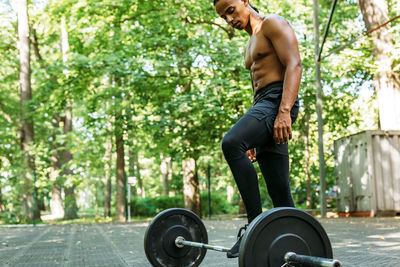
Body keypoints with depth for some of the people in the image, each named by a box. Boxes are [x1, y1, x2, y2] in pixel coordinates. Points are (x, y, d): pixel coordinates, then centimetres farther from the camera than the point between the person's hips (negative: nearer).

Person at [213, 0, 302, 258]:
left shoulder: (273, 24, 3)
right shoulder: (250, 46, 30)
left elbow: (294, 65, -12)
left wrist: (284, 111, -25)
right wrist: (252, 139, 24)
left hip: (278, 101, -10)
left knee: (231, 143, -33)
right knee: (281, 196, 3)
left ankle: (256, 225, -29)